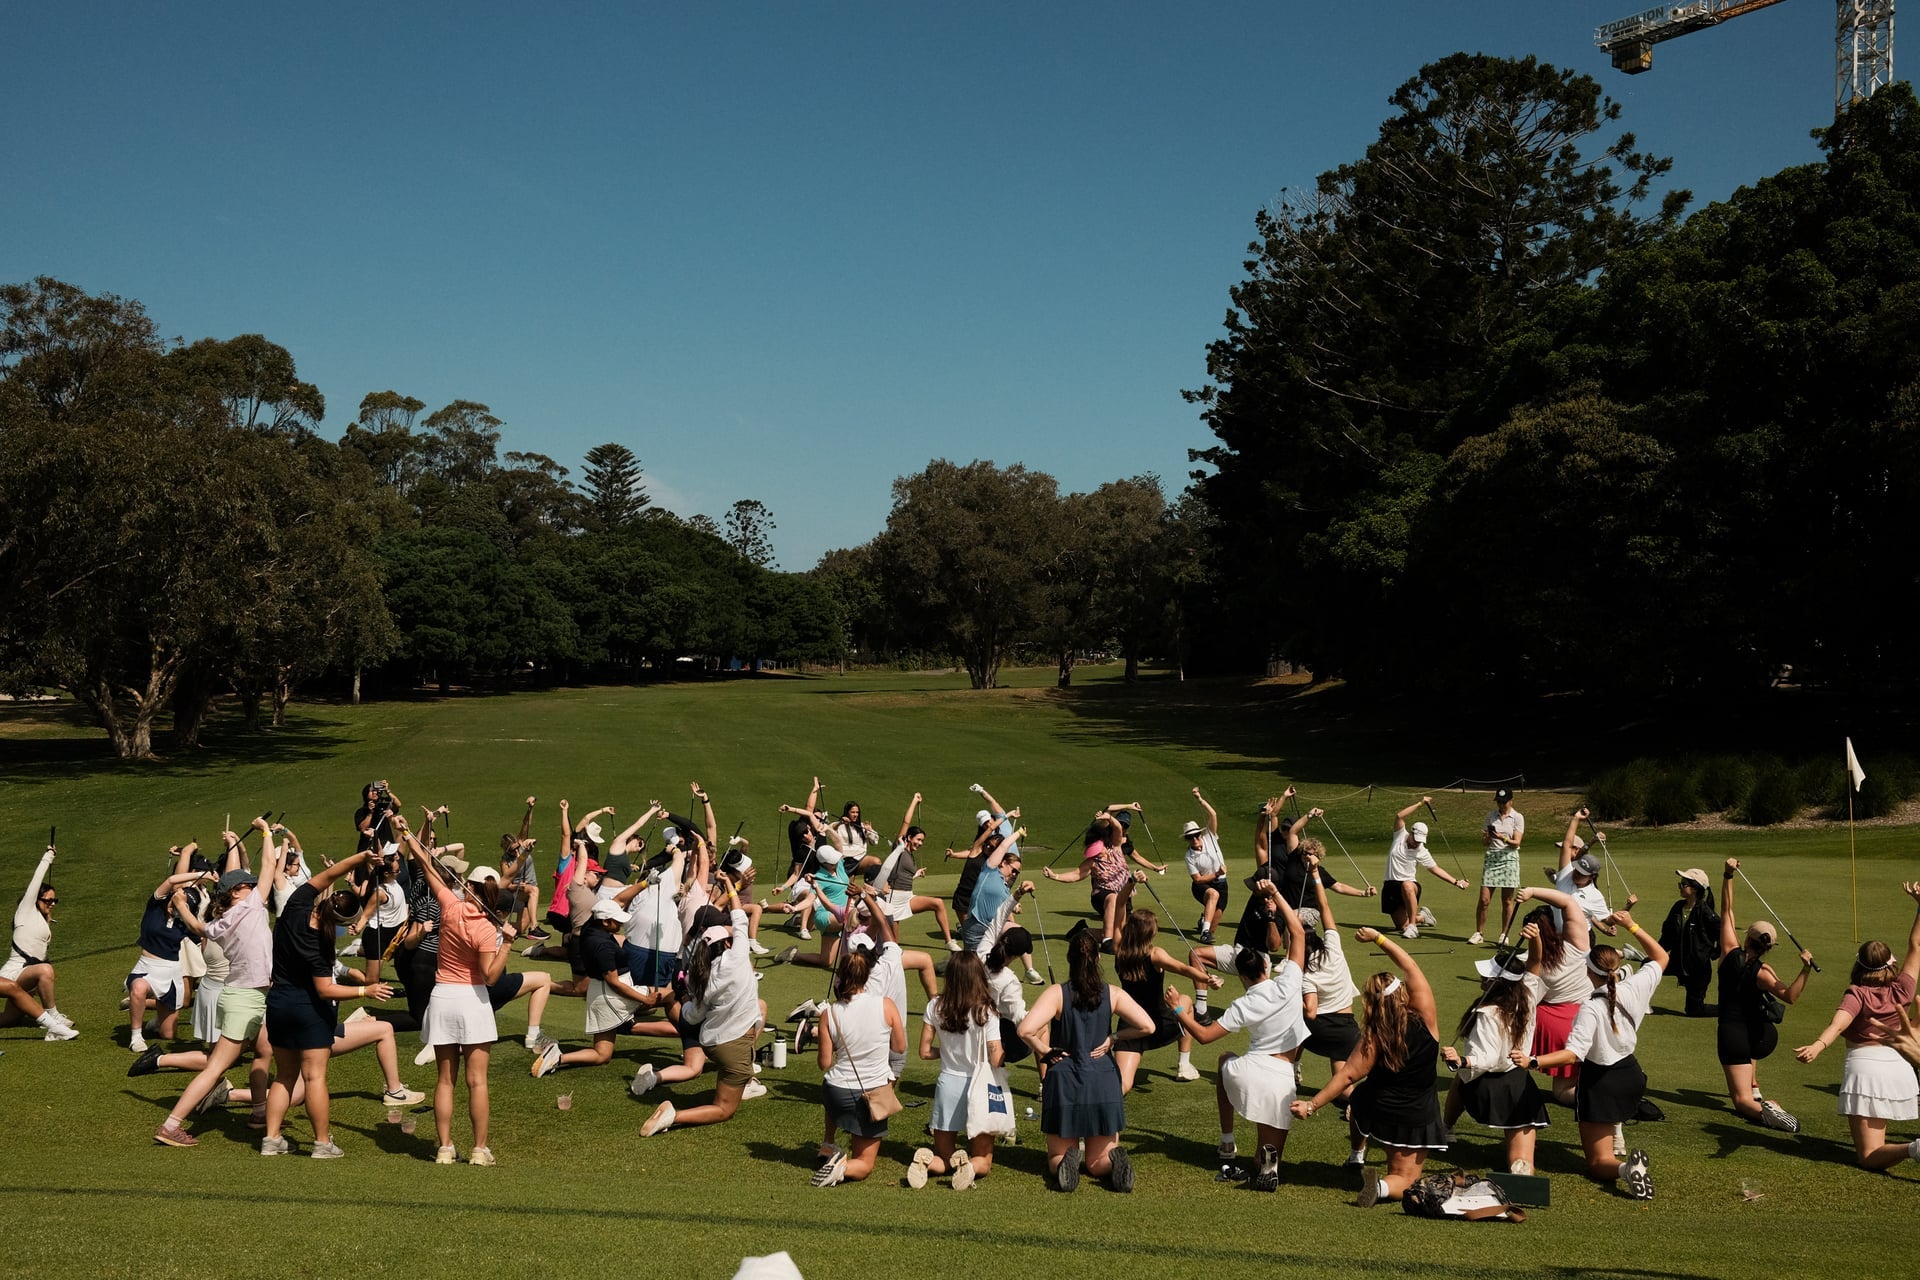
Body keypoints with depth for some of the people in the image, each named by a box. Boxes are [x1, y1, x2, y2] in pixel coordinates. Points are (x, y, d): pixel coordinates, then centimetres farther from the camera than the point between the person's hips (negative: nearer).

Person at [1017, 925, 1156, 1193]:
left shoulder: (1056, 994, -9)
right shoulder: (1113, 994, -1)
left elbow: (1026, 1030, -23)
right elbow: (1147, 1026, -9)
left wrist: (1045, 1052, -6)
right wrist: (1114, 1037, 4)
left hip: (1064, 1083, -2)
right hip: (1104, 1082, 2)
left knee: (1056, 1158, 15)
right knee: (1098, 1163, 15)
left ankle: (1066, 1162, -21)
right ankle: (1114, 1161, -20)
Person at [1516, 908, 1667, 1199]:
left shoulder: (1591, 1008, -27)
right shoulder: (1634, 989, -11)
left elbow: (1573, 1053, -34)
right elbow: (1661, 957, 7)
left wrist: (1532, 1062, -40)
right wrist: (1632, 927, 5)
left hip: (1600, 1083, -6)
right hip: (1631, 1075, 6)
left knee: (1599, 1165, 2)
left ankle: (1624, 1166, -30)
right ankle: (1614, 1134, 43)